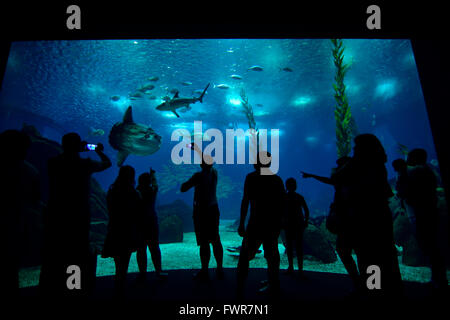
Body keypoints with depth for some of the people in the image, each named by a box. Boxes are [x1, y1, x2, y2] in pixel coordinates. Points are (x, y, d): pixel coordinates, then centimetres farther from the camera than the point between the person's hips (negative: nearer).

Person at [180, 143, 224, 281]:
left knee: (204, 242, 1)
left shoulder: (199, 176, -17)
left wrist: (185, 183, 7)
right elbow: (208, 161, 21)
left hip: (201, 210, -6)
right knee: (215, 240, 12)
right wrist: (197, 148, 29)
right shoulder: (214, 172, 2)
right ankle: (220, 269, 20)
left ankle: (204, 272, 10)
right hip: (214, 209, 6)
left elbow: (183, 189, -15)